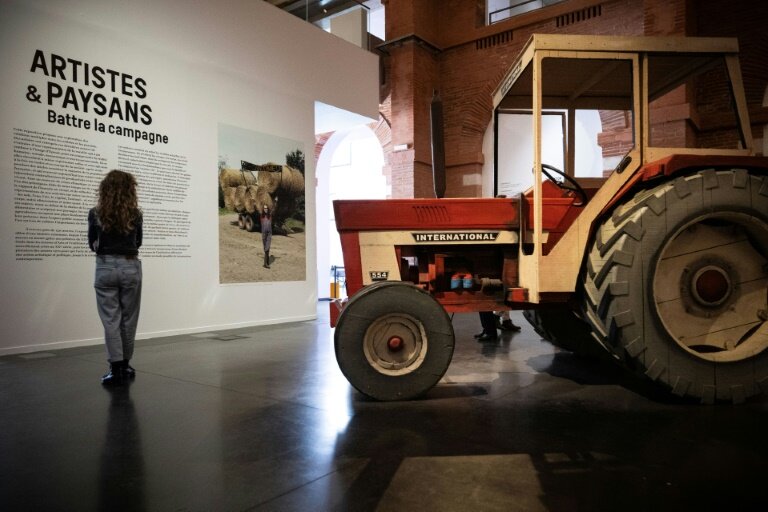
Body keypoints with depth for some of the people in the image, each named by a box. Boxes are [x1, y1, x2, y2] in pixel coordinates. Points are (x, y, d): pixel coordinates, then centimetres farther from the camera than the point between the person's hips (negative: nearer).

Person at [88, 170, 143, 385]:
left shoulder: (95, 214, -3)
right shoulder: (135, 214, -3)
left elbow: (93, 244, 8)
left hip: (105, 268, 0)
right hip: (130, 267, 1)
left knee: (110, 320, 4)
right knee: (128, 319, 11)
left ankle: (116, 368, 1)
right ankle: (124, 366, 20)